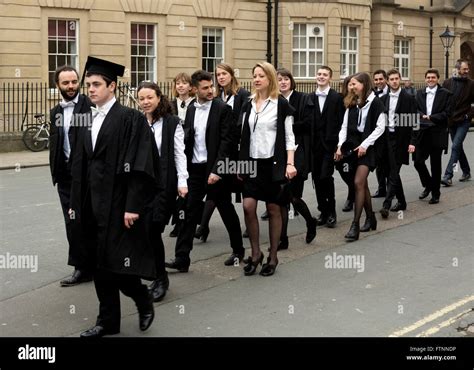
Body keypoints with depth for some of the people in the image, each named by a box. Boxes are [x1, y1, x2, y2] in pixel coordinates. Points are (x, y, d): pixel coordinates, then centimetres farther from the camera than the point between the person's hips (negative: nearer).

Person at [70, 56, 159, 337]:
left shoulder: (130, 119, -10)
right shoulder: (89, 123, 13)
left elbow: (138, 165, -16)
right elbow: (80, 167, 15)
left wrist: (133, 206, -20)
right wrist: (76, 203, 12)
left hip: (117, 203, -7)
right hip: (92, 205, 7)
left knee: (115, 260, -6)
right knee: (99, 262, 10)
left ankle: (144, 300, 20)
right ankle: (108, 320, 20)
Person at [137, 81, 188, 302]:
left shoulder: (172, 123, 0)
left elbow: (179, 153, -1)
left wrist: (182, 182, -8)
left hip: (164, 182, -3)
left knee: (153, 228, -10)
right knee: (147, 230, 1)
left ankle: (160, 278, 4)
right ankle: (160, 277, 15)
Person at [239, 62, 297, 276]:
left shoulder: (281, 104, -3)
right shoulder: (249, 105, 10)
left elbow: (289, 137, -4)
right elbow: (244, 136, 12)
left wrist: (290, 164, -13)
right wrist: (241, 163, 8)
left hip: (273, 162, -4)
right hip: (252, 162, 4)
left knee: (273, 209, 3)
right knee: (248, 207, -7)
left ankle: (272, 257, 14)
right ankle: (255, 253, 9)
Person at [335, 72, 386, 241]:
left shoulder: (375, 102, -6)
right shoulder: (352, 104, 11)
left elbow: (380, 127, -9)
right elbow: (345, 126, 10)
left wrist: (365, 145, -14)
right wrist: (340, 146, -2)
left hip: (368, 147, -6)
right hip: (353, 146, 6)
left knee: (359, 182, -15)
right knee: (362, 184, 11)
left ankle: (355, 225, -14)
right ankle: (370, 218, 26)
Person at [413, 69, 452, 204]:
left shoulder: (445, 94, -1)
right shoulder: (420, 93, 11)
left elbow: (447, 113, -8)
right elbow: (416, 110, 6)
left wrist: (430, 117, -14)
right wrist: (423, 116, -14)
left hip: (437, 133, -3)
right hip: (422, 133, 3)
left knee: (435, 165, 4)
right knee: (418, 161, 0)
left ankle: (435, 193, 17)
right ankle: (428, 185, 24)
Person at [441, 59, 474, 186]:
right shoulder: (447, 83, 3)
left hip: (463, 121, -4)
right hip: (451, 121, 4)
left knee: (455, 147, -14)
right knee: (458, 147, 14)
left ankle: (448, 176, -16)